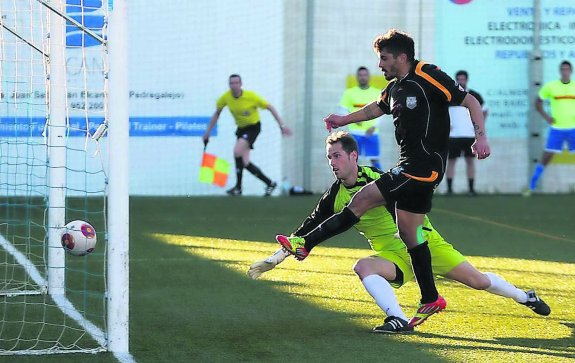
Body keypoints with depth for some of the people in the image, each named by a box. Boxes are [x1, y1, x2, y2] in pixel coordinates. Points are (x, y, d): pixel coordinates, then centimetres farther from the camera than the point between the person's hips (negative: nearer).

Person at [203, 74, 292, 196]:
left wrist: (282, 125, -16)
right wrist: (208, 132, 6)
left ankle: (238, 187, -16)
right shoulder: (226, 97, -10)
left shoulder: (251, 96, -21)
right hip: (241, 128, 5)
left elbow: (270, 107, -12)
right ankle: (269, 183, 11)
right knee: (244, 162, -5)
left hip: (253, 127, -5)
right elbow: (217, 114, 6)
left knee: (237, 151, -26)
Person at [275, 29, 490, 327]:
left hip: (424, 166, -9)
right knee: (409, 233, 10)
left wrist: (480, 137, -23)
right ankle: (430, 300, 16)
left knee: (362, 199, -11)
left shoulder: (428, 77, -13)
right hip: (410, 167, 9)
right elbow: (376, 108, 35)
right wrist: (343, 120, 27)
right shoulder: (394, 88, 13)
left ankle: (304, 243, -7)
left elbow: (470, 101, -12)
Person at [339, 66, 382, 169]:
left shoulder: (377, 93, 6)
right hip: (355, 132, 0)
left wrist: (374, 126, -8)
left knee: (374, 159, -2)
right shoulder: (349, 92, 5)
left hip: (371, 132, 0)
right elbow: (344, 110, 6)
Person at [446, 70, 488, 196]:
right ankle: (449, 188, 3)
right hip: (453, 134, -1)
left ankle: (471, 188, 4)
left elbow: (484, 111, 18)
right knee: (451, 161, 0)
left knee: (470, 161, 2)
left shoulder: (474, 96, 6)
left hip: (470, 134, 1)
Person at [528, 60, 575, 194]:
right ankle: (531, 188, 5)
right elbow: (538, 102, 9)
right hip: (556, 129, -1)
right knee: (545, 159, -2)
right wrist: (546, 116, -3)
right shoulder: (550, 87, -2)